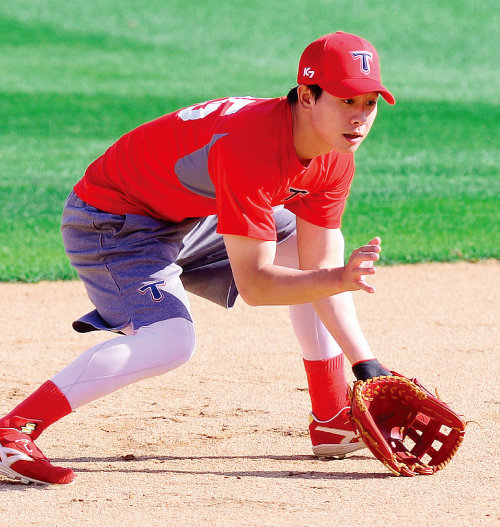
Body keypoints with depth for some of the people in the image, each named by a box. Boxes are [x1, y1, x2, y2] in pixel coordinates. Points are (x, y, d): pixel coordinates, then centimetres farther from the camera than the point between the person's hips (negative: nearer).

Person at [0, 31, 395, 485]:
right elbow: (253, 284, -32)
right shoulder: (253, 148, -34)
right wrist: (338, 279, -43)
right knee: (172, 339, -31)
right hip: (111, 222, -9)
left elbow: (319, 268, -4)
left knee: (313, 245, 11)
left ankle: (335, 421, 20)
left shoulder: (334, 159, -8)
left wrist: (369, 368, -8)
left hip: (191, 220, 9)